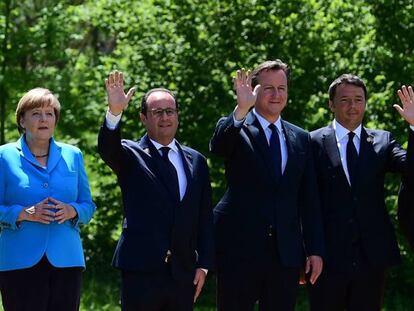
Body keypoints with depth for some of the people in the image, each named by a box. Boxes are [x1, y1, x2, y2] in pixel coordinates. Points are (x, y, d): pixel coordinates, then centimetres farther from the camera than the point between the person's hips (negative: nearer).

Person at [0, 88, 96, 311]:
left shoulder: (72, 156, 14)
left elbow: (88, 205, 14)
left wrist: (72, 211, -8)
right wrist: (25, 213, -16)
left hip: (66, 259, 3)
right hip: (20, 263, -3)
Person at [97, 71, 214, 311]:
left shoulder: (196, 161, 13)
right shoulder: (132, 156, 3)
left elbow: (205, 217, 12)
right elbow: (107, 148, -20)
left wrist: (203, 265, 6)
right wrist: (114, 112, -37)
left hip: (183, 273, 4)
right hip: (141, 272, -4)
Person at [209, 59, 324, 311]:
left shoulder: (301, 139, 14)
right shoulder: (236, 130, 2)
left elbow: (308, 200, 12)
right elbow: (217, 146, -23)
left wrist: (315, 250, 7)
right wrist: (241, 109, -39)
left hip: (286, 252, 4)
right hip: (240, 249, -3)